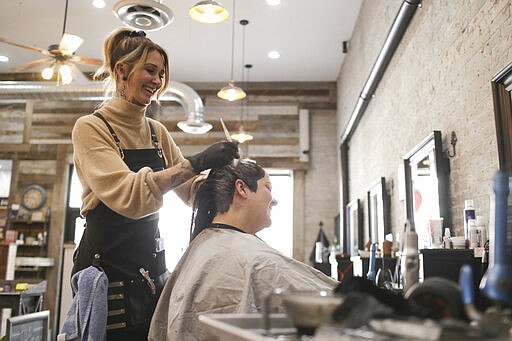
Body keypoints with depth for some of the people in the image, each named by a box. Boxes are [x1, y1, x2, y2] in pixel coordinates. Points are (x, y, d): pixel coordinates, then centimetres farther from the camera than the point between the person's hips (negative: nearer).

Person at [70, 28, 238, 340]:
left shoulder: (158, 132, 9)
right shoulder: (91, 128, -10)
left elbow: (192, 190, 10)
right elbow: (127, 195, -24)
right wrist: (198, 162, -27)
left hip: (152, 264, 6)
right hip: (107, 264, -5)